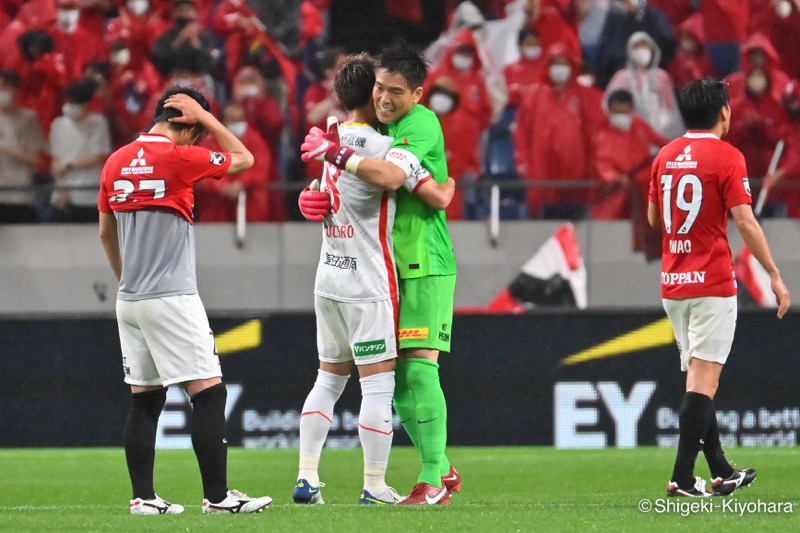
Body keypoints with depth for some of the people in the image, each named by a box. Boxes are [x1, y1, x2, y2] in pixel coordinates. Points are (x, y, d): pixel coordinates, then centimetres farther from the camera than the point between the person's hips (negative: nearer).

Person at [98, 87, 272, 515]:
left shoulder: (116, 162, 9)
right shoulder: (178, 158, -11)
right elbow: (244, 159, 4)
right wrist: (205, 117, 5)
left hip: (130, 301, 7)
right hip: (172, 299, -7)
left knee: (144, 399, 10)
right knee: (209, 393, -5)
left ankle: (142, 497, 8)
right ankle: (217, 496, -8)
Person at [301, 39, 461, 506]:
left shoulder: (422, 125, -14)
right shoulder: (378, 126, 12)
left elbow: (391, 175, -30)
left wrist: (334, 152, -25)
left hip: (426, 266, -9)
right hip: (388, 269, 9)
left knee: (419, 367, -14)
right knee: (398, 376, 9)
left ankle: (433, 482, -14)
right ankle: (441, 469, 19)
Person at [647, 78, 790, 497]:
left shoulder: (666, 156, 9)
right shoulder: (727, 157, -9)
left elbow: (653, 217, 17)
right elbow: (745, 221, -14)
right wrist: (775, 275, -10)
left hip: (672, 284, 7)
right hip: (712, 283, -7)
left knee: (698, 378, 13)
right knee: (704, 379, -8)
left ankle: (721, 474, 20)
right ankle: (683, 477, -15)